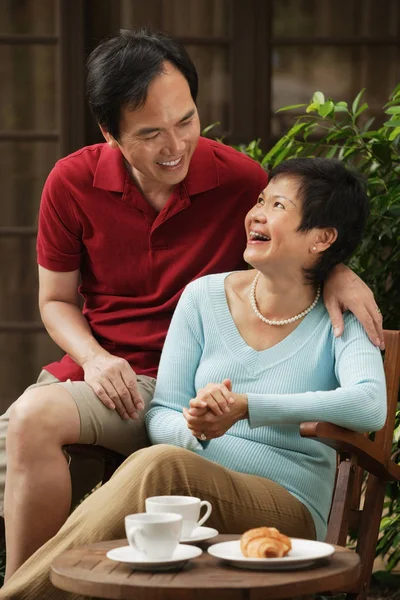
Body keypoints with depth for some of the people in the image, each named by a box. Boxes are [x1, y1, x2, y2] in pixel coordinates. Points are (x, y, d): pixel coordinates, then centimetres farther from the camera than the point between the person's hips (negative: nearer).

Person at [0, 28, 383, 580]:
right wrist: (94, 359, -10)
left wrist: (337, 271, -11)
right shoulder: (73, 183, -1)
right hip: (106, 373, 2)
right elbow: (56, 300, 11)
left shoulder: (240, 180, -5)